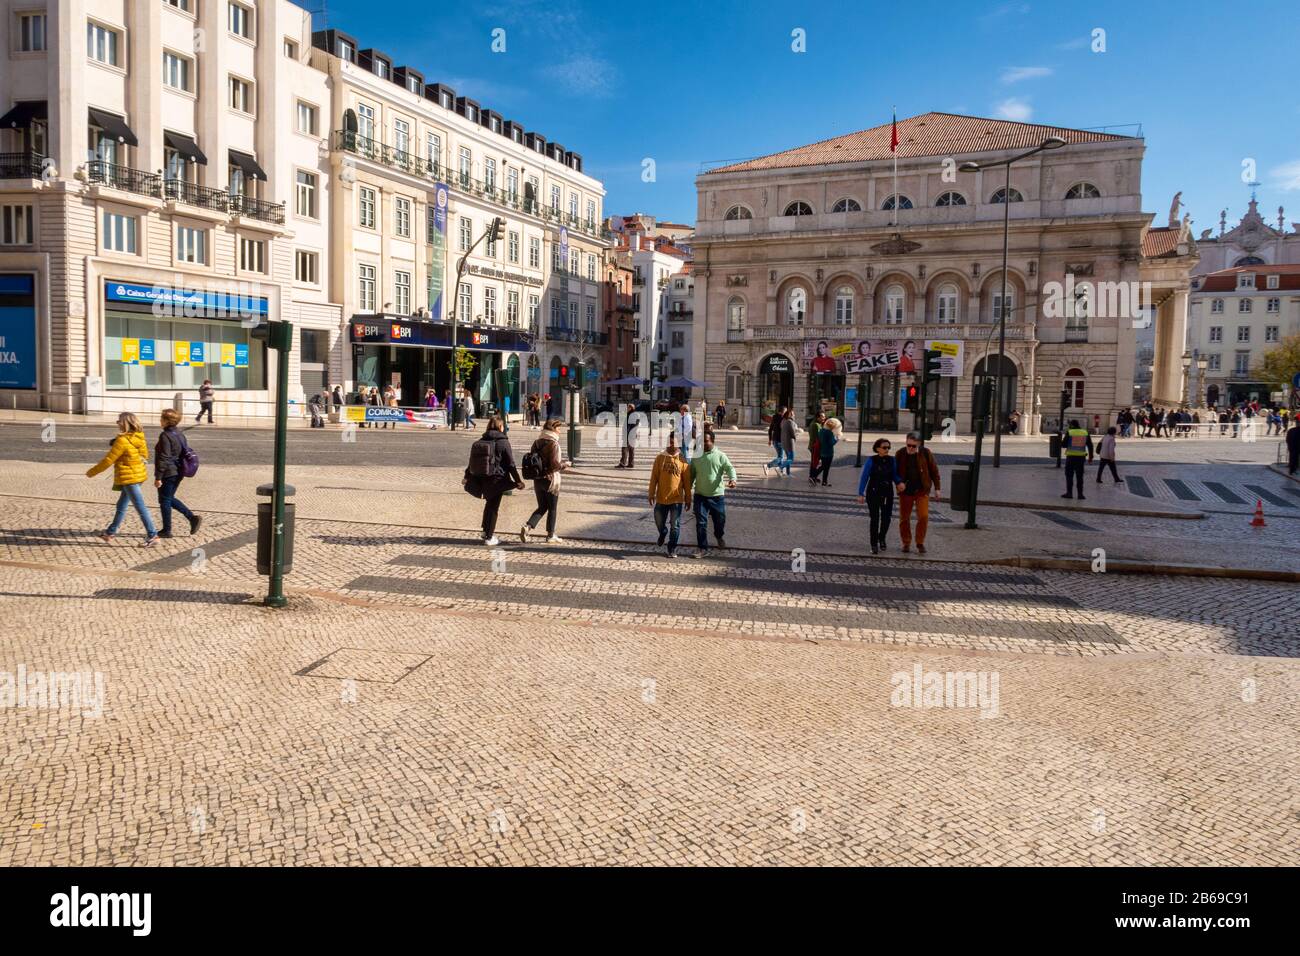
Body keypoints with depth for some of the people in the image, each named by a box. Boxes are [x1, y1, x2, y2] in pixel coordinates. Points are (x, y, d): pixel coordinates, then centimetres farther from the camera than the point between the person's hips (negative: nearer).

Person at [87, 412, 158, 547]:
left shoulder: (122, 441, -19)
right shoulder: (139, 438, 4)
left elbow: (108, 460, -14)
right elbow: (145, 455, 13)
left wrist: (92, 472, -2)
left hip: (128, 478, -9)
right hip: (139, 474, 9)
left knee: (140, 507, -5)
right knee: (122, 505, 19)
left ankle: (152, 535, -3)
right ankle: (111, 532, 31)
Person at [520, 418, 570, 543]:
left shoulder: (537, 442, 7)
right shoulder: (553, 443, -15)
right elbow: (554, 464, -21)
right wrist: (565, 464, -3)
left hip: (537, 480, 6)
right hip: (550, 479, -6)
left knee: (542, 507, 16)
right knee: (553, 508, 8)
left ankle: (527, 526, -4)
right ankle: (551, 536, 15)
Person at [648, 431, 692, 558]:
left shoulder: (683, 460, -3)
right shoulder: (660, 457, -2)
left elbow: (687, 481, 1)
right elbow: (654, 477, 1)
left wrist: (688, 498, 2)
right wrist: (652, 494, -2)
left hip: (677, 499, -1)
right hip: (661, 498, 1)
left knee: (675, 526, 2)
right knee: (659, 522, 11)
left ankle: (672, 550, 15)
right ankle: (663, 533, 45)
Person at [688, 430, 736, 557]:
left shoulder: (720, 456, -4)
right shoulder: (696, 456, 5)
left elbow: (730, 468, -14)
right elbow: (691, 474, 13)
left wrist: (732, 479, -35)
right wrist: (688, 490, 11)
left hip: (717, 495, -1)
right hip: (700, 495, 1)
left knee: (720, 520, 13)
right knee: (701, 522, -4)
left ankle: (719, 537, 44)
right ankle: (702, 548, 4)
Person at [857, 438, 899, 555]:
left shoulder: (892, 460, 0)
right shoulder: (871, 460, -10)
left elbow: (894, 475, 7)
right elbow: (864, 477, -9)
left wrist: (899, 482, -16)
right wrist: (861, 494, -13)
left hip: (887, 493, 3)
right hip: (873, 493, -3)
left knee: (886, 517, 4)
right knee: (874, 519, -2)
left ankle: (882, 538, 32)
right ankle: (874, 545, 10)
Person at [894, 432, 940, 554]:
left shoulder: (926, 453, -5)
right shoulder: (900, 454, -3)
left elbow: (934, 471, 2)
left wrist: (936, 488, 2)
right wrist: (898, 482, -14)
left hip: (922, 490, -1)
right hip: (905, 491, 1)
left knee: (923, 517, -10)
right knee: (904, 518, 6)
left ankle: (920, 543, 5)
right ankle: (906, 543, 19)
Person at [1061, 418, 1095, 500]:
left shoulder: (1069, 432, -6)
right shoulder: (1085, 432, 5)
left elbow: (1064, 444, -2)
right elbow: (1090, 445, 7)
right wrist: (1090, 456, 13)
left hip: (1071, 456, -3)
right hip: (1081, 456, 3)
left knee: (1069, 475, 5)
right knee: (1079, 476, 8)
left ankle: (1069, 493, 3)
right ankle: (1080, 493, 6)